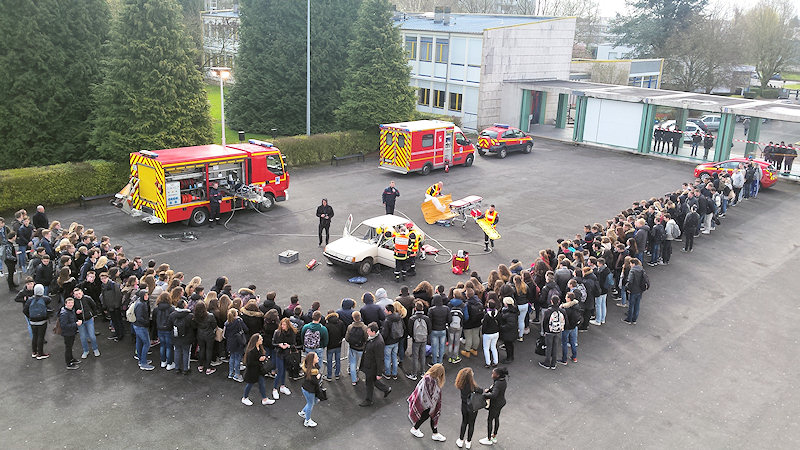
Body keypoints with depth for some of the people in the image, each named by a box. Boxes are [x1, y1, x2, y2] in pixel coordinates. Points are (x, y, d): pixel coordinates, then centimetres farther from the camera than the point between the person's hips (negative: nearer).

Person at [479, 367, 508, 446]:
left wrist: (483, 394, -37)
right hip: (501, 402, 9)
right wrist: (489, 389, -7)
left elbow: (493, 395, -46)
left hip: (495, 405, -9)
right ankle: (494, 436, 42)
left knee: (490, 420, 10)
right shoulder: (503, 380, -7)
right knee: (496, 418, 24)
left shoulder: (498, 383, -34)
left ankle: (489, 439, 26)